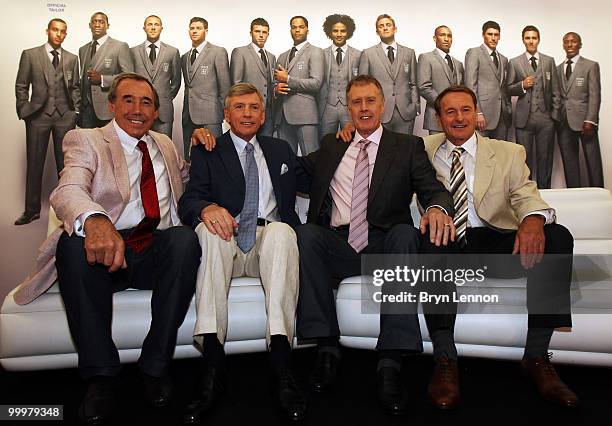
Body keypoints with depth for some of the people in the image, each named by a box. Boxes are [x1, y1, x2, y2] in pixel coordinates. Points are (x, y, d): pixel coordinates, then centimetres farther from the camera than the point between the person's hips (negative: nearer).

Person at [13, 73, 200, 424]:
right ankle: (101, 374, -20)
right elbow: (67, 191, -15)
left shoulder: (165, 145, 22)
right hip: (105, 251, -2)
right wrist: (95, 220, -40)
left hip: (158, 254, 3)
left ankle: (155, 366, -19)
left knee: (185, 238, -30)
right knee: (74, 244, -34)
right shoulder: (85, 140, 5)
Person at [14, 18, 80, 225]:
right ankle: (32, 210, 9)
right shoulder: (30, 55, 6)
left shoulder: (72, 58, 10)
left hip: (65, 116, 1)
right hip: (38, 115, -1)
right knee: (34, 163, 2)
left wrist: (76, 110, 4)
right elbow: (21, 86, 6)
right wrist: (24, 111, 0)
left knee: (65, 162, 3)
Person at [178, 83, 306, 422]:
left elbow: (292, 199, 22)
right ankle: (214, 364, -39)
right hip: (225, 246, 0)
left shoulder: (280, 150, 23)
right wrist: (206, 208, -25)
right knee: (209, 229, -34)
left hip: (269, 242, 1)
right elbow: (187, 202, 0)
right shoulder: (206, 152, 14)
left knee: (281, 231, -33)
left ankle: (281, 364, -42)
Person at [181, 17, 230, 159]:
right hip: (189, 116, 6)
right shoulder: (184, 58, 19)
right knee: (189, 157, 6)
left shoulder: (218, 52, 0)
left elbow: (224, 85, -3)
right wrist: (186, 112, 15)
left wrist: (223, 111, -4)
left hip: (210, 115, -6)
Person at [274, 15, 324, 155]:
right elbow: (275, 82, 27)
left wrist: (288, 79, -6)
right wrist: (276, 89, 2)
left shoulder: (315, 52, 4)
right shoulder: (282, 56, 23)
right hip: (282, 116, 6)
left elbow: (316, 83, -8)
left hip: (304, 114, -5)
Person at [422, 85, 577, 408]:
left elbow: (524, 194, 1)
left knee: (557, 237, -25)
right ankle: (446, 358, -24)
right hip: (445, 246, -1)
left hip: (495, 243, 1)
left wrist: (532, 218, -24)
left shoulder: (509, 153, 15)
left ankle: (536, 356, -16)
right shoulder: (424, 150, 16)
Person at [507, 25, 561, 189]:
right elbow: (508, 89, 7)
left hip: (546, 118, 1)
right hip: (524, 118, -1)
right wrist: (522, 85, -12)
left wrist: (555, 114, 3)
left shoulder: (549, 61, 11)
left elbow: (555, 91, 9)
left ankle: (544, 191, 12)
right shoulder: (514, 62, 7)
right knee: (524, 158, 1)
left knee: (545, 158, 4)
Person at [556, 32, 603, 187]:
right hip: (564, 122, 3)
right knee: (569, 163, 4)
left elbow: (595, 95, -4)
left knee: (593, 161, -2)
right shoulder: (558, 69, 15)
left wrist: (590, 121, -13)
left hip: (584, 121, -3)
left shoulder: (591, 66, 3)